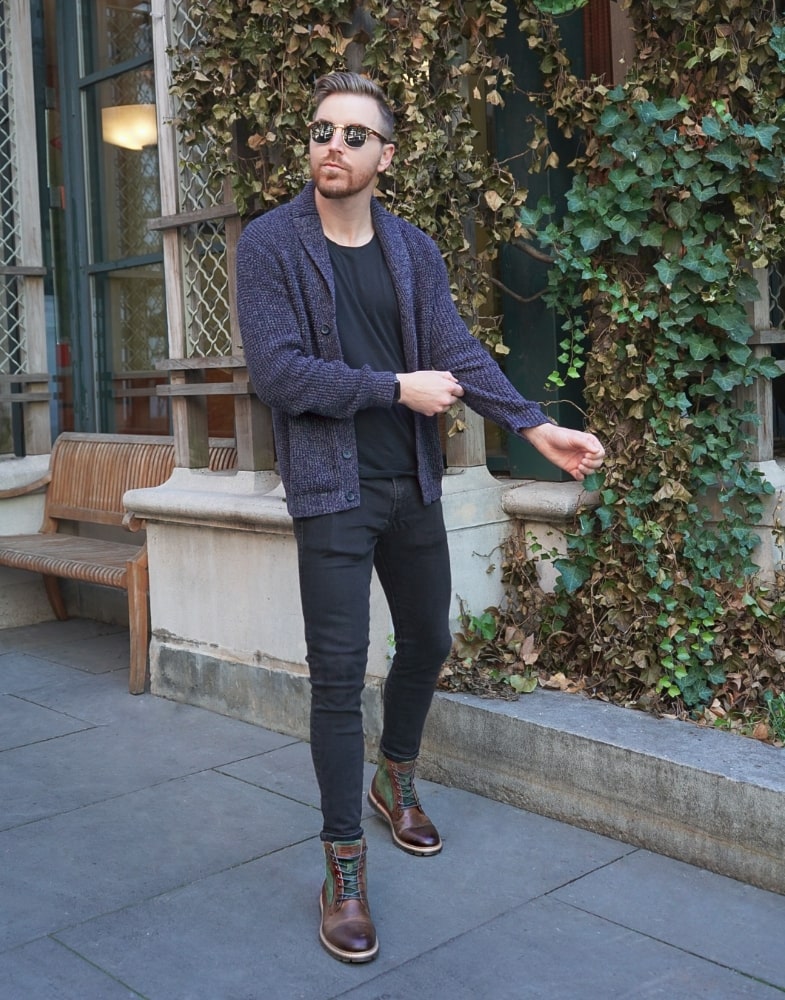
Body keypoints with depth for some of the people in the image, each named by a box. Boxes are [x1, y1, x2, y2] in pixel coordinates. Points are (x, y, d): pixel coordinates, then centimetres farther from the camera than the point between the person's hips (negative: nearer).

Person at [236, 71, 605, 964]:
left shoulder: (415, 251, 6)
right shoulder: (270, 244, -7)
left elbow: (460, 353, -1)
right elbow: (277, 370, -16)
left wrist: (539, 427, -14)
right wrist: (399, 389, -14)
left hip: (414, 487, 5)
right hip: (332, 492, -5)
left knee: (427, 642, 17)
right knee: (339, 674, -4)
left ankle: (395, 782, 44)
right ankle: (345, 868, 9)